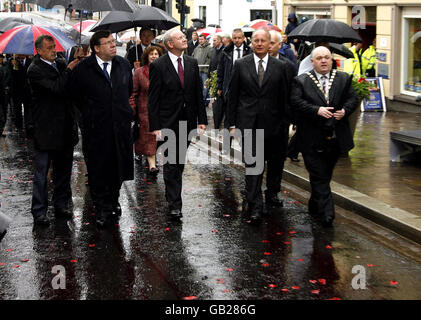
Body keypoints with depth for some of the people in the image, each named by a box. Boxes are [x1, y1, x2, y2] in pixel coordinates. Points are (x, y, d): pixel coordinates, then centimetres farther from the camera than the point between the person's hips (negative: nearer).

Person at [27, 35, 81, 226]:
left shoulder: (60, 64, 9)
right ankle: (39, 212, 11)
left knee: (63, 170, 15)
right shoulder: (35, 70, -13)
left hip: (65, 128, 7)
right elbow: (57, 88, -24)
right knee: (41, 173, 3)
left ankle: (61, 205, 28)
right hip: (46, 130, -7)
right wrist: (69, 70, -14)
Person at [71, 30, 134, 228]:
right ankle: (101, 208, 14)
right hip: (96, 128, -4)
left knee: (118, 165, 12)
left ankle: (113, 201, 32)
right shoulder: (83, 69, -9)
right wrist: (90, 114, 7)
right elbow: (76, 96, 3)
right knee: (98, 168, 2)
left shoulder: (123, 65, 4)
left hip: (121, 125, 4)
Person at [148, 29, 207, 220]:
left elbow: (198, 94, 11)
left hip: (187, 121, 5)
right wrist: (155, 126, -13)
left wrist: (202, 120, 5)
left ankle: (173, 195, 28)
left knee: (180, 162, 13)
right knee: (171, 164, -5)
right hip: (168, 123, -5)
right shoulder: (158, 66, -7)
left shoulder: (192, 63, 8)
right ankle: (174, 204, -2)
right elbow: (153, 99, -7)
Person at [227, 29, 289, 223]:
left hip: (273, 125, 2)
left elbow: (284, 97, 6)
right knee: (252, 165, -5)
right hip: (248, 124, -2)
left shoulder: (280, 67, 4)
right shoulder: (240, 65, 3)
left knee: (275, 162, 14)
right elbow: (232, 96, 4)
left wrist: (285, 123, 4)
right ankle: (255, 207, -3)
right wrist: (232, 124, 1)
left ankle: (272, 194, 36)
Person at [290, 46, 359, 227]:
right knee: (319, 176, -6)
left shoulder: (344, 79, 10)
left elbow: (353, 99, 8)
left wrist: (345, 110, -13)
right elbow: (296, 102, -11)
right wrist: (317, 110, -22)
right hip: (313, 140, -4)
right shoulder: (301, 81, 0)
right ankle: (327, 213, -8)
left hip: (335, 138, 4)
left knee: (325, 175, 15)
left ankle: (315, 205, 33)